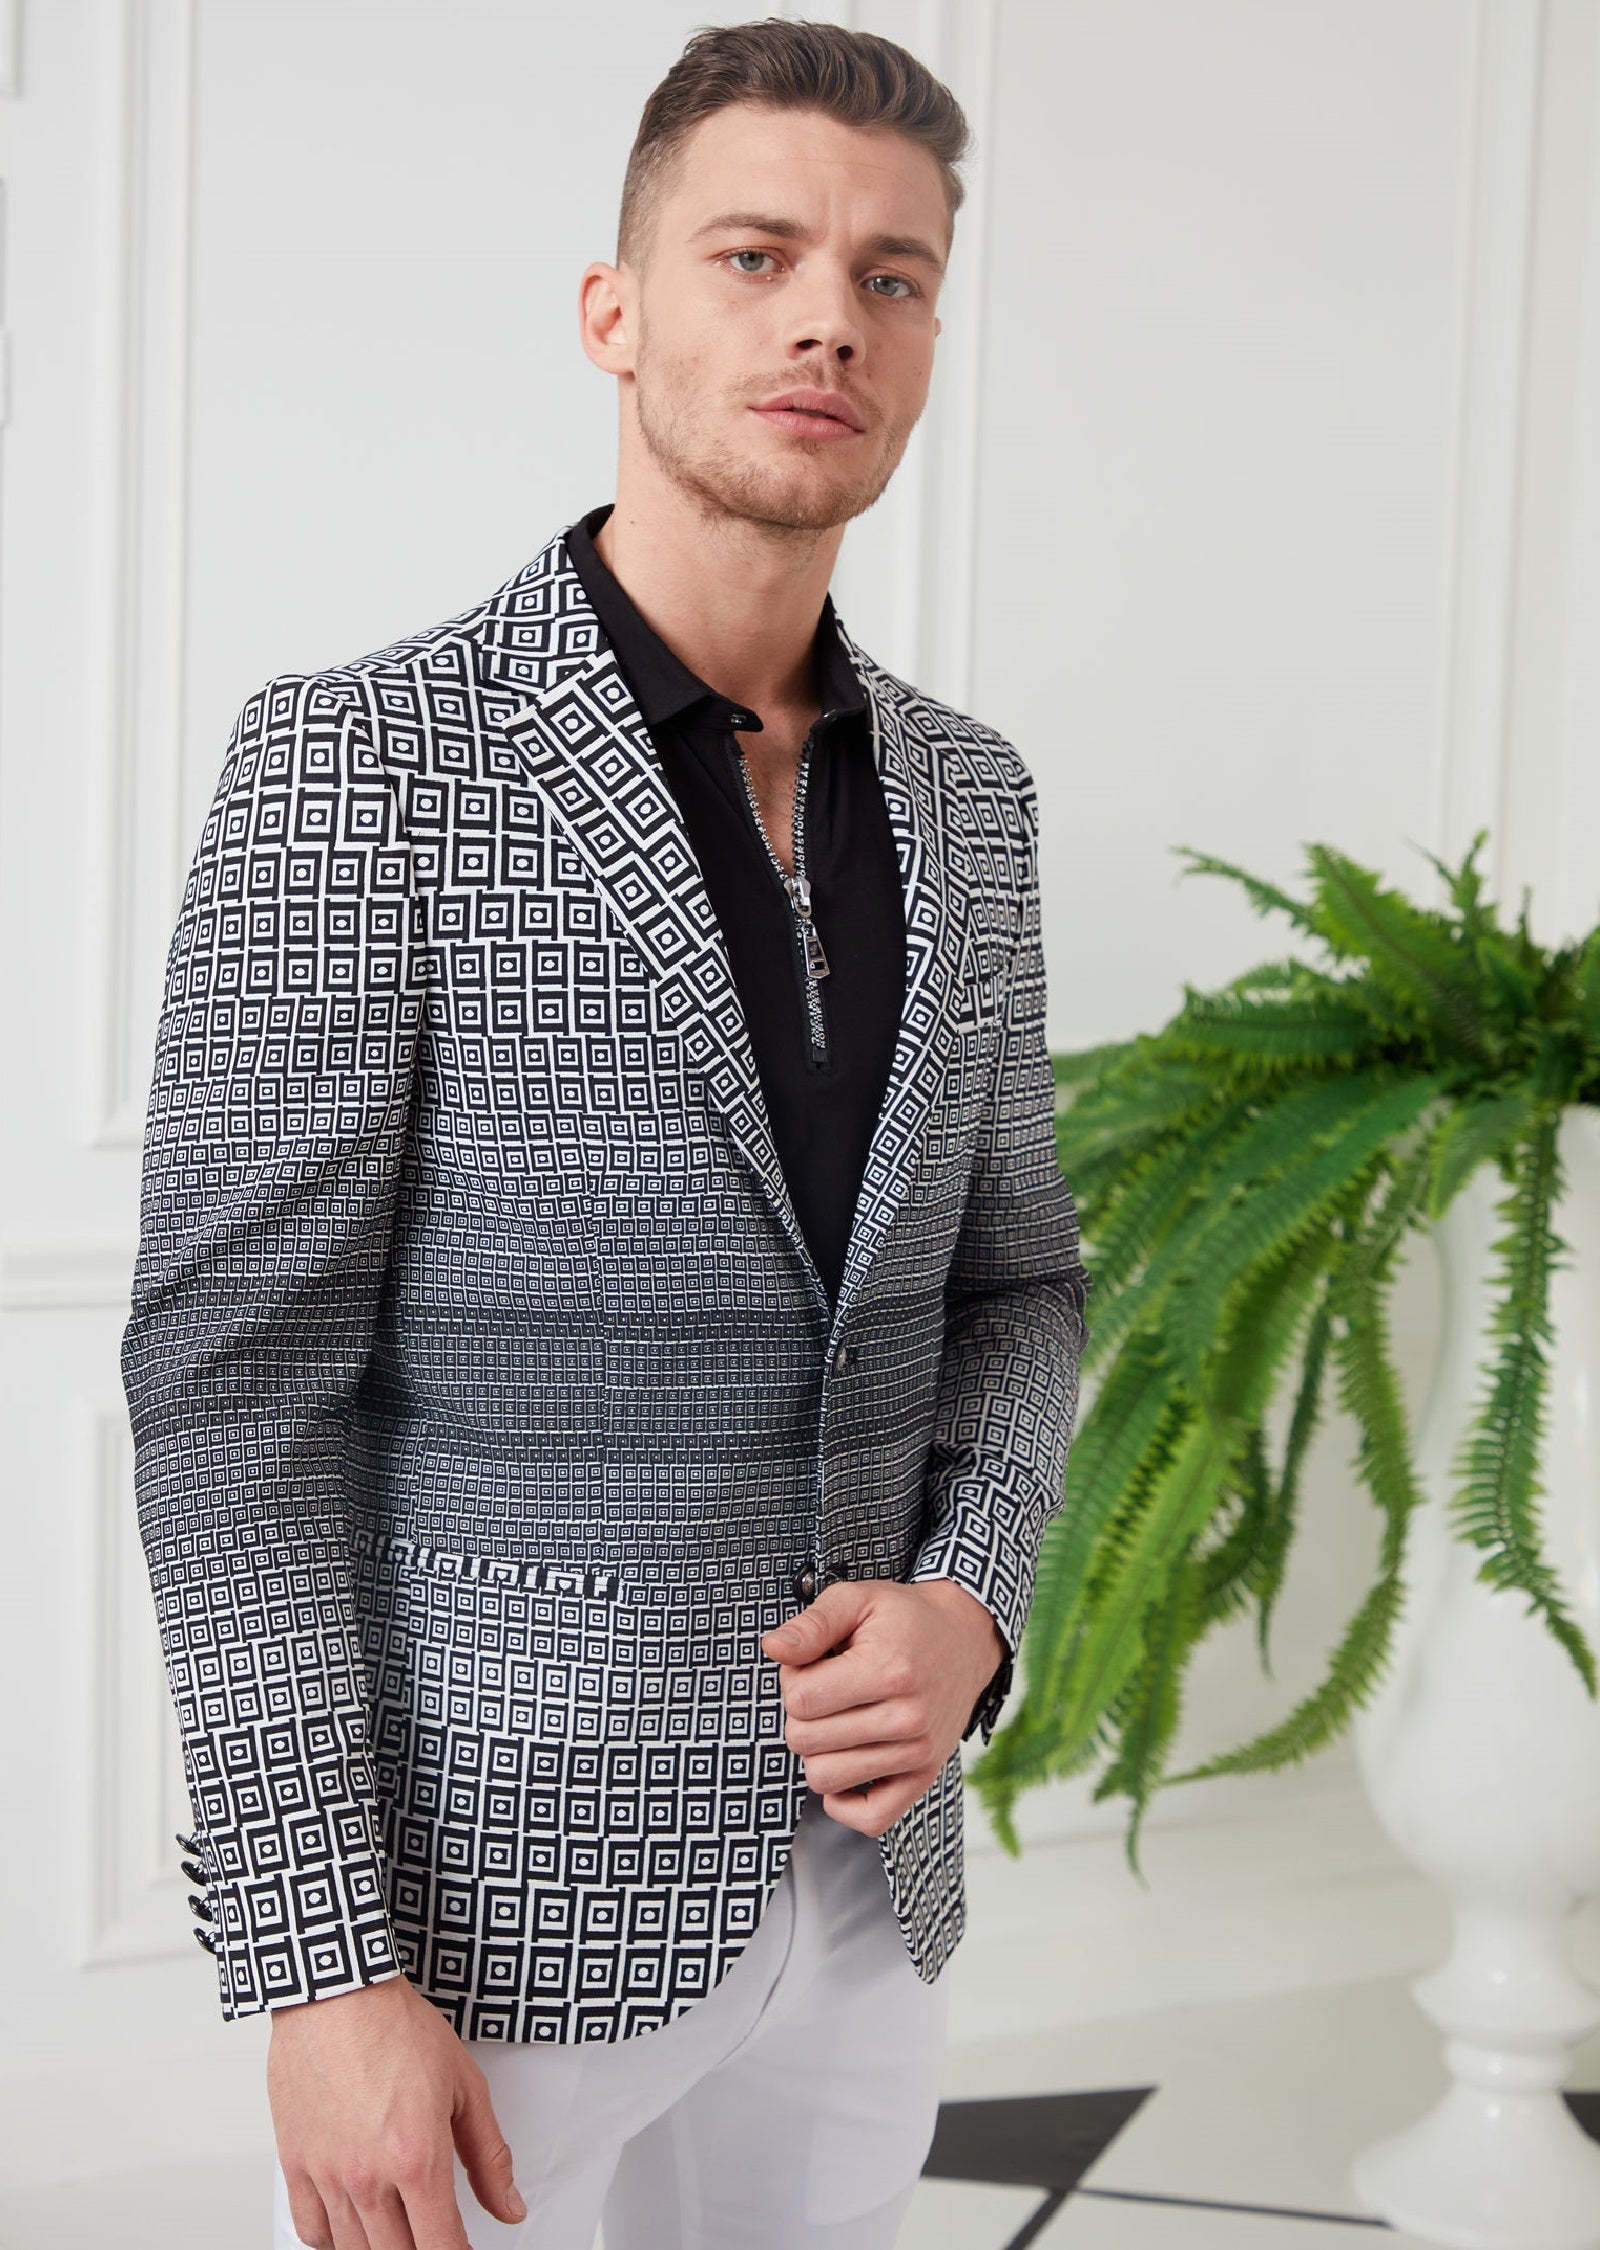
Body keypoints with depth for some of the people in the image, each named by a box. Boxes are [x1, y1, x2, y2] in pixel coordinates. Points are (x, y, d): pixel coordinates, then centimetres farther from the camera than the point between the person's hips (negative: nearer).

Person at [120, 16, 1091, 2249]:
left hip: (857, 1877, 6)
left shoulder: (963, 801, 5)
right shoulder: (360, 764, -14)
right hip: (499, 1892, -6)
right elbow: (236, 1382, -16)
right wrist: (321, 1972, -19)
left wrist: (967, 1611, -8)